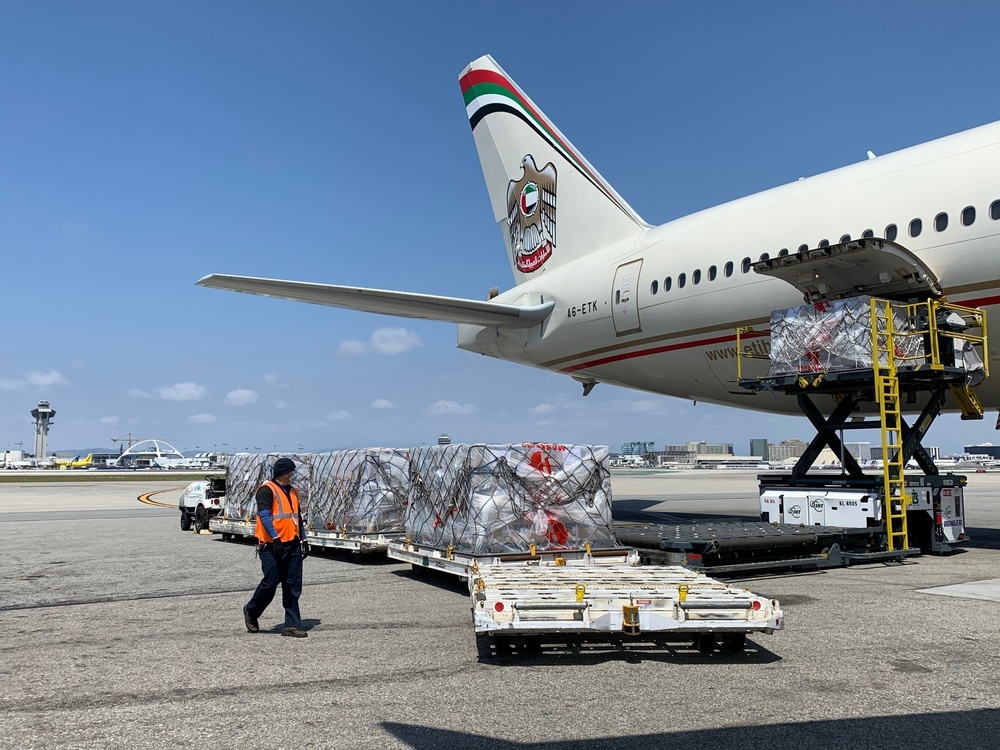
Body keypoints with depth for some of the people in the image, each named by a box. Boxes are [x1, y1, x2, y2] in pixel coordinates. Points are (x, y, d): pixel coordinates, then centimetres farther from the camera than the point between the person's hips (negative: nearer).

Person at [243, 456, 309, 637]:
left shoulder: (292, 491, 16)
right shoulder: (266, 490, -8)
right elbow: (264, 516, -18)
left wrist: (303, 539, 17)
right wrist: (275, 538, -26)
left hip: (292, 544, 7)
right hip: (272, 546, -7)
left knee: (293, 586, 4)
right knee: (271, 582, -4)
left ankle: (292, 625, 8)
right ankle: (251, 611, 22)